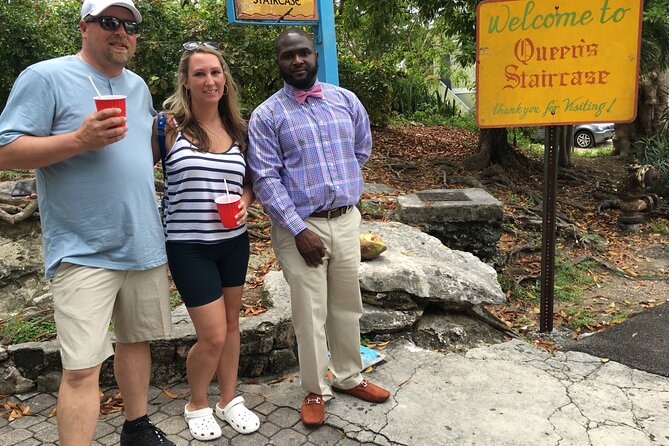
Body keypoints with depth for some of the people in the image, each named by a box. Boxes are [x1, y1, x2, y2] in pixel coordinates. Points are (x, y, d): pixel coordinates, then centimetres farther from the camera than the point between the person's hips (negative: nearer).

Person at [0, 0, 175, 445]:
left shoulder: (138, 86, 15)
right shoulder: (45, 77, -5)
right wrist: (79, 140, -23)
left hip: (145, 243, 7)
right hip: (84, 252, -6)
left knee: (137, 340, 17)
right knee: (82, 367, -6)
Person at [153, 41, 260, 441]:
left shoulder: (238, 129, 4)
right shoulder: (170, 126, -9)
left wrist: (244, 202, -5)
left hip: (234, 242, 5)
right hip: (189, 246, -5)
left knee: (231, 323, 15)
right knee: (213, 335, -2)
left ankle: (230, 400, 35)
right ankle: (197, 405, 27)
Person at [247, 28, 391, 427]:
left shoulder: (346, 101, 7)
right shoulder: (266, 115, -5)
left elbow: (362, 151, 20)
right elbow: (265, 179, -11)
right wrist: (299, 229, -17)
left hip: (347, 219, 4)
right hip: (299, 225, -3)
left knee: (347, 306, 16)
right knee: (310, 313, 6)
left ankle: (349, 376, 35)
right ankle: (316, 390, 25)